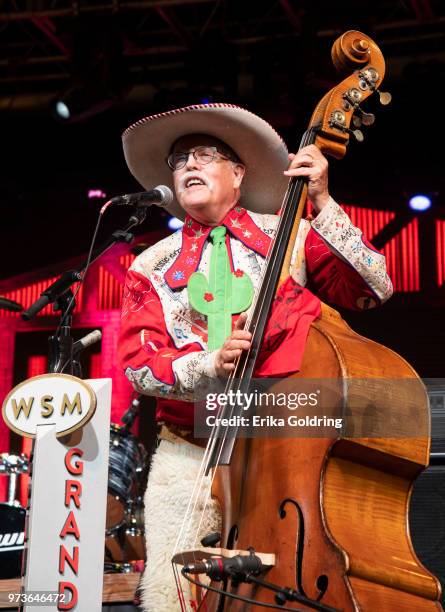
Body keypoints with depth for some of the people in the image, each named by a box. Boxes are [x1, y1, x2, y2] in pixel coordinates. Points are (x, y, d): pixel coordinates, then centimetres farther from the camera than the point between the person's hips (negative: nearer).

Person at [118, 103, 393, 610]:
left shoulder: (290, 235, 7)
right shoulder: (152, 266, 12)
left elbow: (372, 290, -4)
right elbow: (137, 360, 2)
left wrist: (323, 207, -11)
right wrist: (210, 365, -16)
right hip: (188, 455, 2)